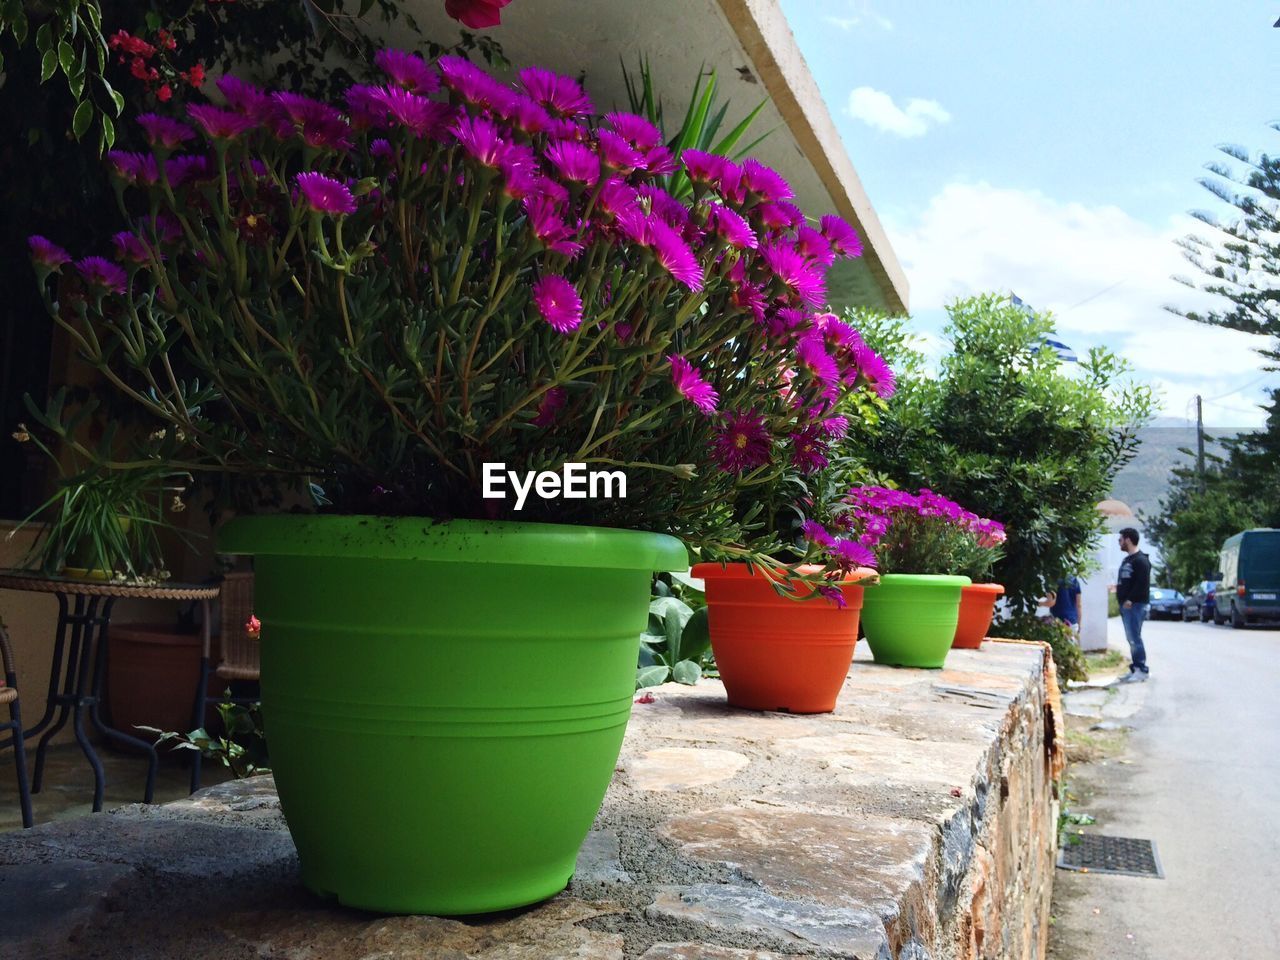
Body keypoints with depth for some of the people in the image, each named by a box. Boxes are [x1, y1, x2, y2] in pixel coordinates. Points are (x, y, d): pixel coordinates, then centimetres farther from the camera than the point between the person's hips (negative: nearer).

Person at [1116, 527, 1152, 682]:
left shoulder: (1141, 560, -11)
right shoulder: (1127, 560, 20)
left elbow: (1143, 583, -19)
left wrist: (1130, 599, -22)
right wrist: (1122, 599, 14)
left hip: (1135, 605, -10)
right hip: (1126, 605, 10)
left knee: (1134, 638, -10)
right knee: (1131, 638, 10)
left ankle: (1142, 670, -6)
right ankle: (1135, 669, 15)